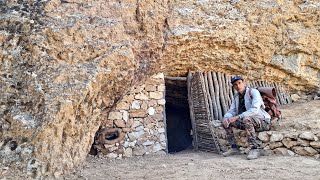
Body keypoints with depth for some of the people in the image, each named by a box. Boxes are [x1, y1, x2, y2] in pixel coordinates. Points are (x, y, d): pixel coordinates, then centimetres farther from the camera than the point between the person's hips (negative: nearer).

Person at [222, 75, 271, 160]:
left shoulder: (253, 92, -14)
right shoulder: (236, 97, 7)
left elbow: (255, 110, -29)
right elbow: (231, 111, 4)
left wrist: (237, 117, -34)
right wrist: (226, 118, -20)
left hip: (262, 121, -7)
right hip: (249, 123, 7)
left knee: (246, 119, -38)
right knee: (226, 121, -7)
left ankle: (255, 149, -29)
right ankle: (234, 148, -4)